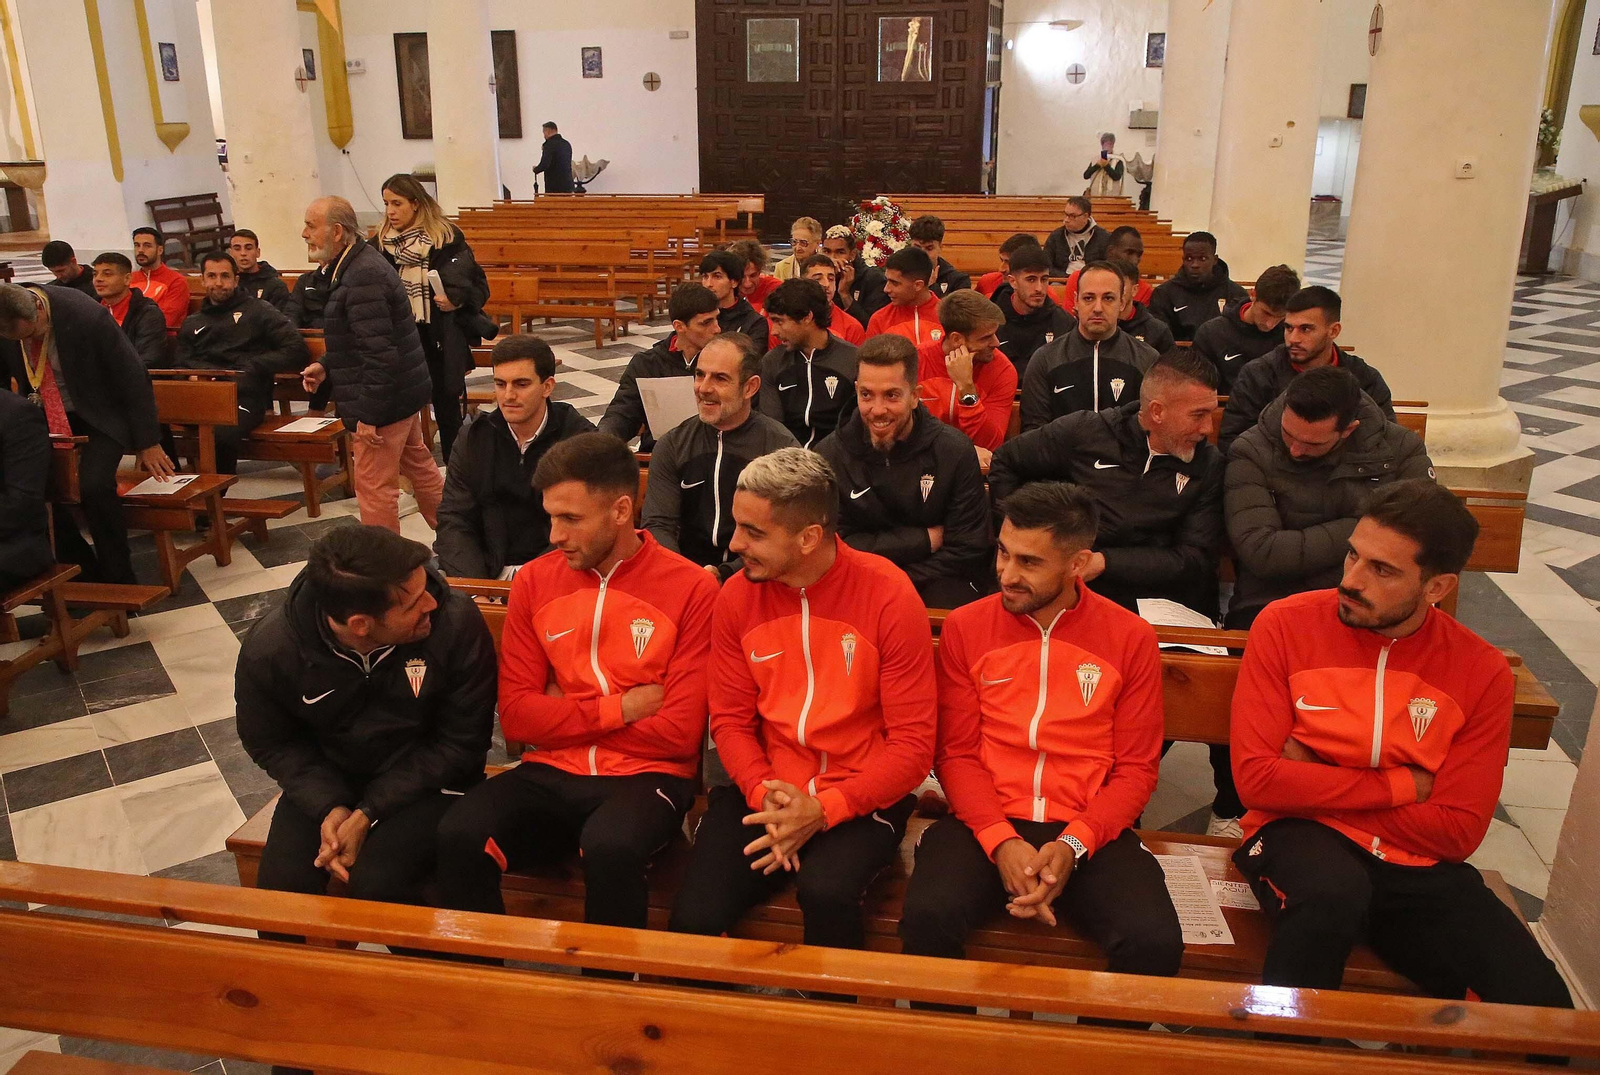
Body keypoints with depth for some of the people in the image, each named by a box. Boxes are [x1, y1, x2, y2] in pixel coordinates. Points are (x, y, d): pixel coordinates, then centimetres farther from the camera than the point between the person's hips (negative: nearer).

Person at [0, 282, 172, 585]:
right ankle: (85, 574, 7)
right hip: (43, 415, 5)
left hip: (99, 413, -5)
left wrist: (148, 443, -16)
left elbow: (132, 375, -19)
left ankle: (119, 581, -8)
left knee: (94, 487, -27)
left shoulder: (86, 316, -27)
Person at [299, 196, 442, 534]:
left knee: (374, 487, -1)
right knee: (419, 465, 21)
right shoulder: (354, 265, 11)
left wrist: (368, 415, -24)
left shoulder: (363, 277, -23)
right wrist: (326, 366, 7)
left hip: (383, 401, -11)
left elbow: (379, 352, -27)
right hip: (404, 391, 11)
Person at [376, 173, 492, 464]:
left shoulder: (446, 237, -4)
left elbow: (479, 284, -1)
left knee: (448, 408, 6)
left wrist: (458, 300, -17)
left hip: (442, 342, -2)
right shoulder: (381, 242, 5)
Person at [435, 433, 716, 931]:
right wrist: (619, 709, -9)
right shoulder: (534, 581, 6)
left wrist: (566, 717, -3)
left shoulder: (691, 588, -7)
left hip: (647, 777, -3)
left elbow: (680, 733, -10)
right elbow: (516, 715, 1)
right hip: (551, 773, 4)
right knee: (459, 836, -25)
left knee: (609, 848, -35)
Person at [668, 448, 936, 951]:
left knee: (826, 890, -32)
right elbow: (730, 720, 5)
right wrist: (765, 795, -14)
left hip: (862, 796, -2)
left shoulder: (889, 596, -12)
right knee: (693, 917, -19)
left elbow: (913, 743, -11)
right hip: (767, 791, 3)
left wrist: (823, 810, -21)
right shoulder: (737, 597, -1)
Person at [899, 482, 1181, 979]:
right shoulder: (965, 628, 3)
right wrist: (1001, 841, -15)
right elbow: (957, 754, 2)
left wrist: (1073, 845, -15)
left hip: (1089, 831, 0)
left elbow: (1136, 769, 2)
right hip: (986, 823, 0)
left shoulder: (1131, 638, 3)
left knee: (1155, 943, -26)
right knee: (928, 918, -29)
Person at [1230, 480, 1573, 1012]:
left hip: (1419, 868, 2)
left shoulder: (1483, 671, -1)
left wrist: (1314, 784, -10)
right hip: (1302, 838, -2)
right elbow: (1256, 778, -13)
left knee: (1540, 1005, -21)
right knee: (1332, 893, -37)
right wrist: (1402, 784, -11)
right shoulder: (1285, 625, -7)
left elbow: (1458, 833, -4)